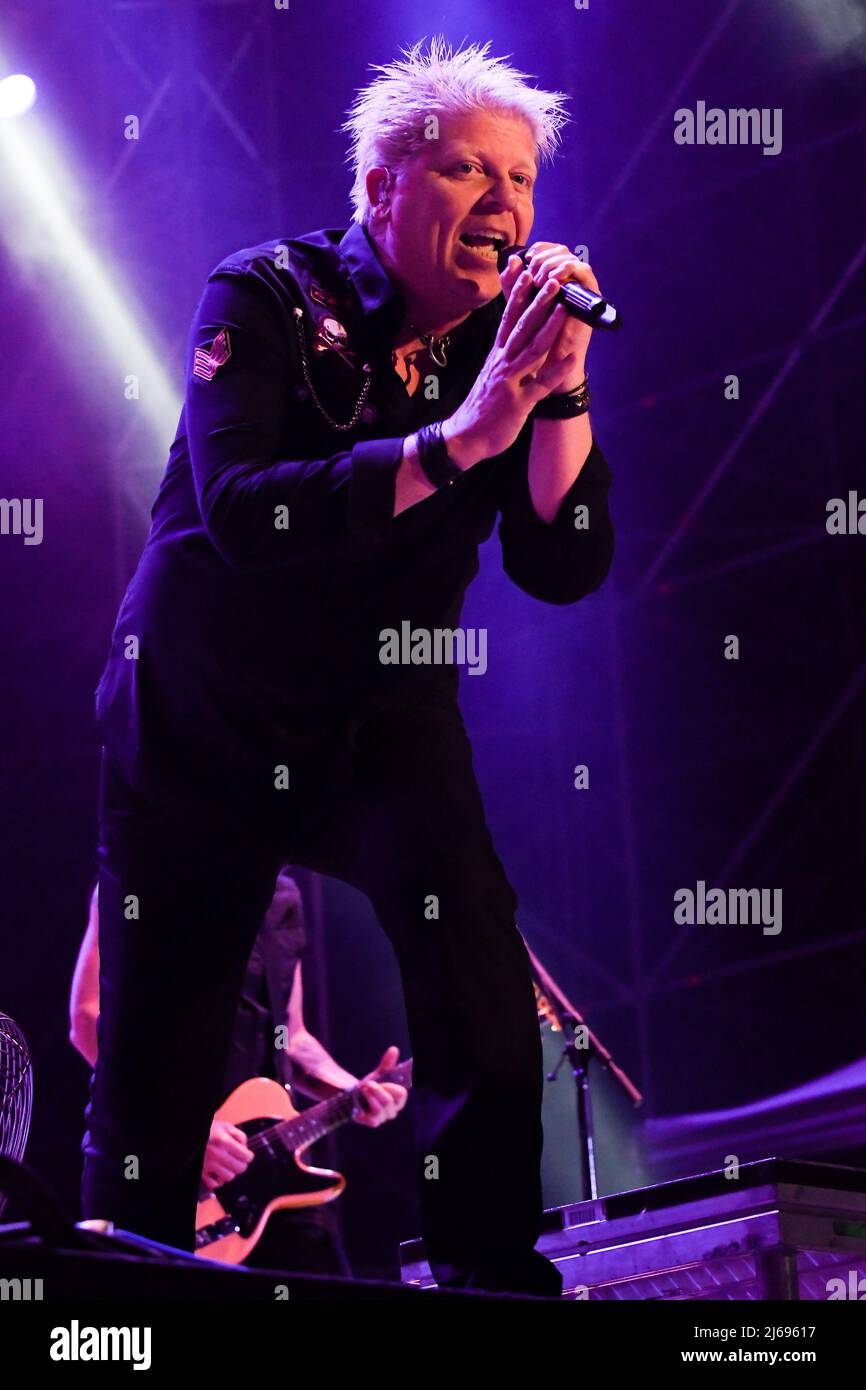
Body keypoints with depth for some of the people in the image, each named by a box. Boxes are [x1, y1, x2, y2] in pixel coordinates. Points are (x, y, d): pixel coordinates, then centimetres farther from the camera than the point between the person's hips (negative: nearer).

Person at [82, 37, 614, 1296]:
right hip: (198, 723, -2)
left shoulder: (502, 344, -6)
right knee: (151, 1066, 2)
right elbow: (240, 510, -31)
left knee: (472, 942, -26)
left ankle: (492, 1276, -16)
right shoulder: (268, 299, -15)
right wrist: (458, 438, -37)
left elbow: (565, 571, -14)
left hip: (381, 721, 2)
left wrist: (561, 392, -27)